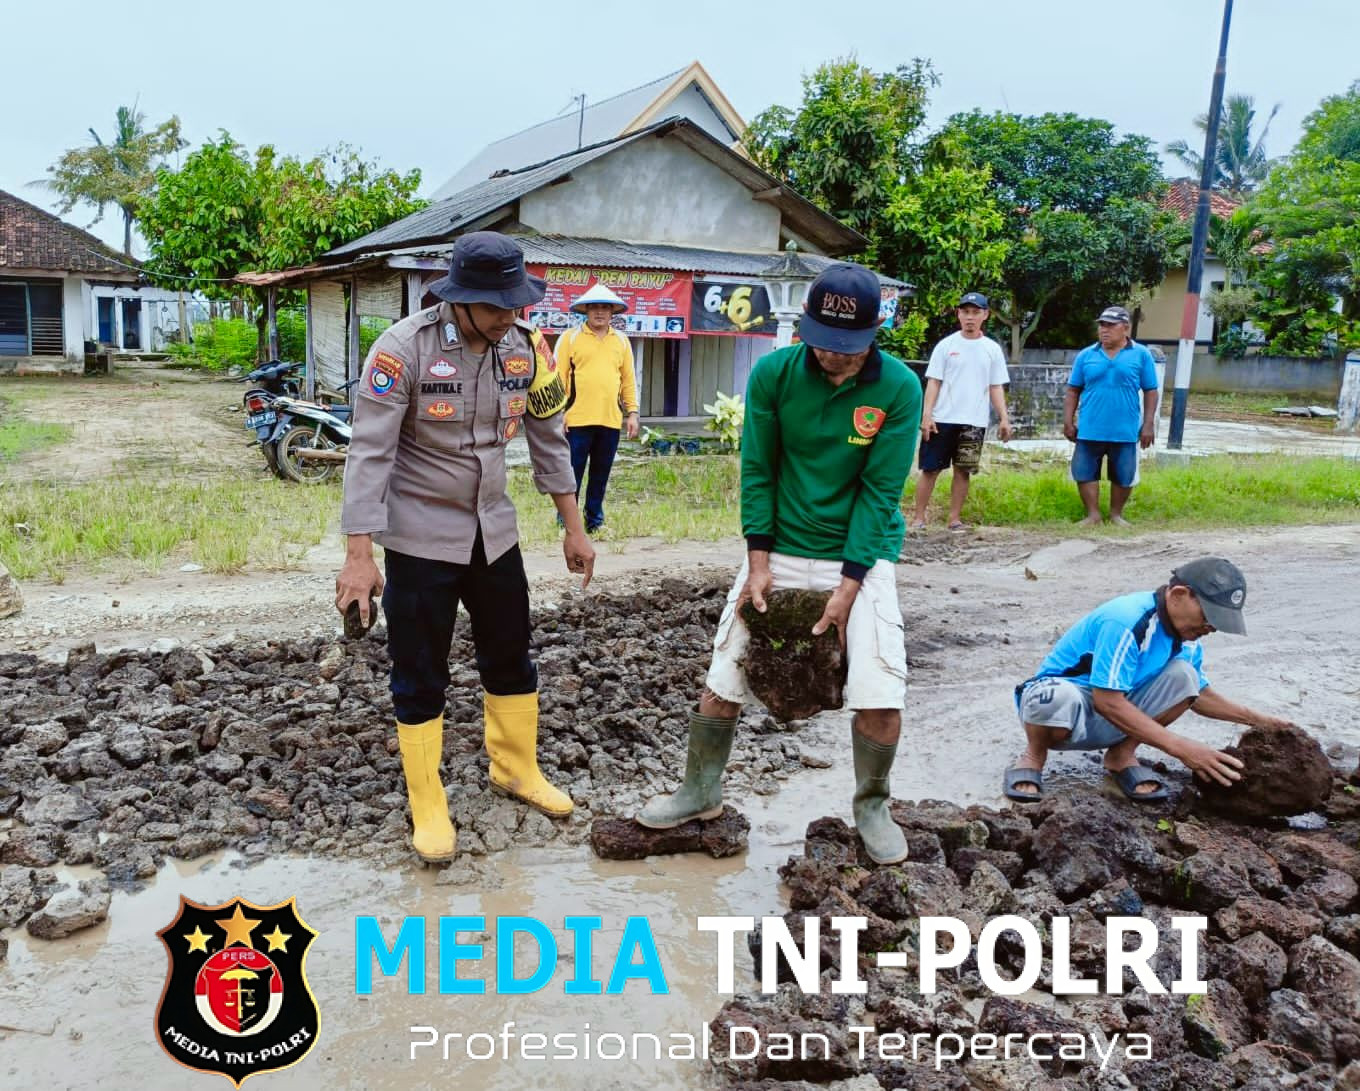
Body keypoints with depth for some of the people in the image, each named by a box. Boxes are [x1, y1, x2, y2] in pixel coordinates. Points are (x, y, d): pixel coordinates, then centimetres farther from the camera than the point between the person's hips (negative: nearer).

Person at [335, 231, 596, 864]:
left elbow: (548, 437, 6)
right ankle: (427, 806, 22)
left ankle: (516, 769, 38)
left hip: (494, 531, 5)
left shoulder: (526, 347, -4)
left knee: (511, 657, 16)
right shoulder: (403, 348, -19)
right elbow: (369, 453, -20)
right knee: (420, 676, 4)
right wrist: (359, 556, -24)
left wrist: (574, 526, 8)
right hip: (420, 538, -5)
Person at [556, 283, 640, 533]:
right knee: (572, 474, 1)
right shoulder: (570, 338, 2)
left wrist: (632, 412, 8)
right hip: (577, 421, -3)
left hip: (610, 421, 3)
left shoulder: (621, 341, 13)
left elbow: (628, 379, 14)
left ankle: (594, 521, 22)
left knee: (601, 475, 11)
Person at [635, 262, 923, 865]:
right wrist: (758, 562, -10)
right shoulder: (773, 373, -8)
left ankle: (871, 809, 18)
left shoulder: (899, 389, -12)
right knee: (723, 678, 3)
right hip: (779, 549, 2)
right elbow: (756, 470, -4)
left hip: (861, 555, -1)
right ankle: (701, 792, 26)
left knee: (880, 695, -9)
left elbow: (879, 491, -12)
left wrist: (847, 588, -16)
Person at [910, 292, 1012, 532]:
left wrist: (1004, 418, -1)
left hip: (974, 422, 2)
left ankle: (955, 518, 14)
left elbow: (996, 387, 9)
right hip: (942, 420, -2)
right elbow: (933, 382, -1)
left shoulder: (993, 349, 7)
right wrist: (926, 415, -10)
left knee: (963, 470, 6)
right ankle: (918, 517, 6)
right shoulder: (946, 345, 1)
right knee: (930, 468, 0)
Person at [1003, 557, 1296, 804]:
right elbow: (1107, 702, -31)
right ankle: (1034, 756, -10)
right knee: (1061, 698, -43)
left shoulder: (1184, 632, 0)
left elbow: (1197, 693, 18)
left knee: (1182, 676, -14)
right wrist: (1181, 748, -30)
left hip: (1112, 722, 7)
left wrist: (1256, 720, 6)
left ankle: (1122, 755, 0)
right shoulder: (1126, 621, -28)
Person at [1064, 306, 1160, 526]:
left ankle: (1116, 514, 25)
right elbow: (1073, 391, 8)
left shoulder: (1141, 355, 2)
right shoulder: (1086, 355, 5)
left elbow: (1150, 392, 3)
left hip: (1125, 431, -1)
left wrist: (1148, 424, -2)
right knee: (1085, 473, 2)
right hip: (1090, 430, 1)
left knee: (1123, 476, 9)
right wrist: (1068, 421, 1)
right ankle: (1093, 515, 12)